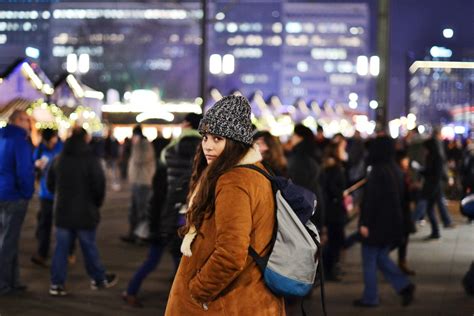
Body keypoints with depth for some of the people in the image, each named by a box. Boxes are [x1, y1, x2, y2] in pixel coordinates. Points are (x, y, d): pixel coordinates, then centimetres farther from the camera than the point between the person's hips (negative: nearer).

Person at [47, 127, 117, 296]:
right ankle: (99, 279, 23)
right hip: (85, 212, -4)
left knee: (61, 247, 6)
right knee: (89, 247, 8)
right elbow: (99, 185, -13)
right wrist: (96, 203, 5)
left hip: (62, 211, 4)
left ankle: (56, 283, 3)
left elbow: (50, 184, 11)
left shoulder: (59, 159, 3)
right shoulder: (90, 159, -14)